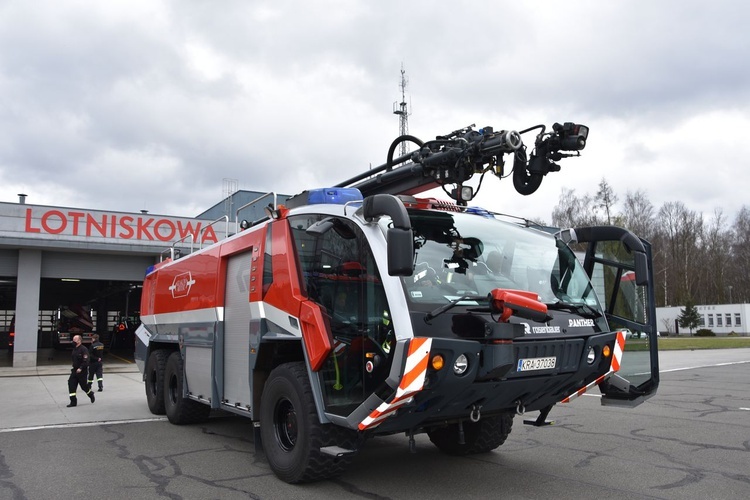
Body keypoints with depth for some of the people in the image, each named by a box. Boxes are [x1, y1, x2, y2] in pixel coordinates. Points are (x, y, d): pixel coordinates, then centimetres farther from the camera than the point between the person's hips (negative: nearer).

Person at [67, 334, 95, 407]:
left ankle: (91, 394, 32)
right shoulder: (74, 349, 10)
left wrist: (80, 368, -29)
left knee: (84, 385, 3)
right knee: (71, 385, -3)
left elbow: (86, 361, -22)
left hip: (82, 371, -8)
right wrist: (74, 367, 18)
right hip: (75, 371, 8)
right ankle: (73, 402, 1)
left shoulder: (83, 349, -16)